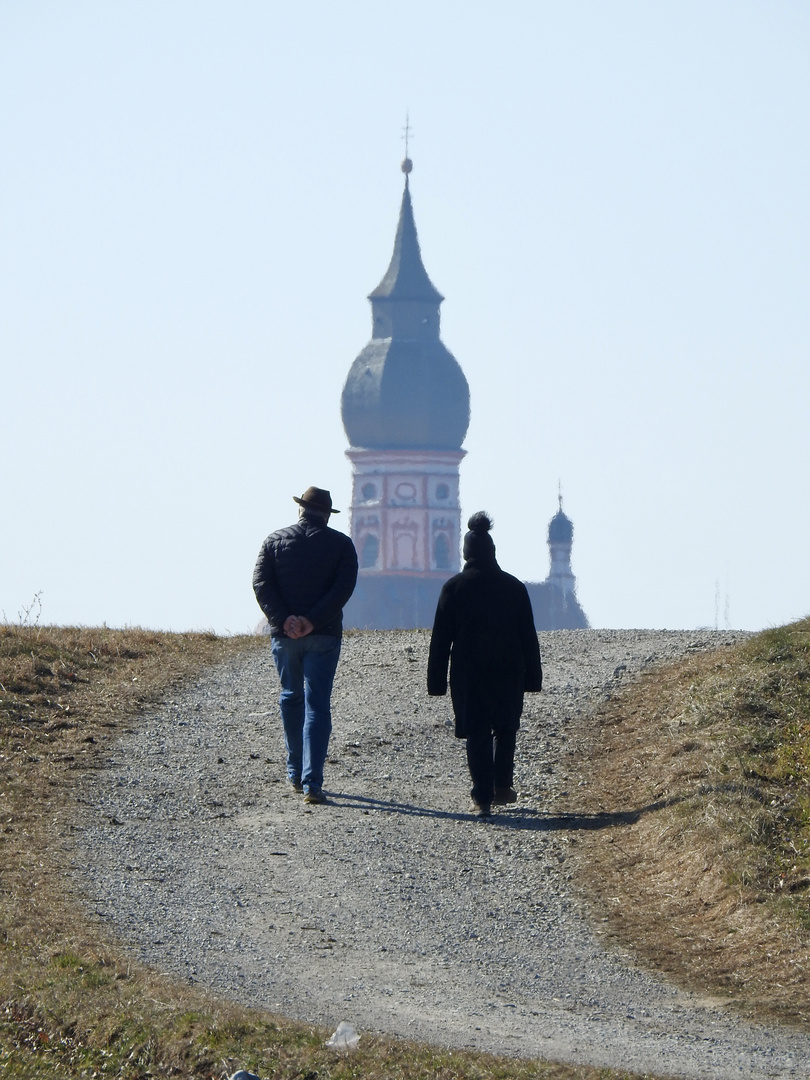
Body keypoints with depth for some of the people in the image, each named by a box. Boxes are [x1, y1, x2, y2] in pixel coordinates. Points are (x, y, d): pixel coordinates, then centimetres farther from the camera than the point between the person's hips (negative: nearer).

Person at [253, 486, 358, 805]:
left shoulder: (275, 540, 5)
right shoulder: (341, 544, 1)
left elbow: (261, 584, -5)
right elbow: (344, 588, -11)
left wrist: (283, 620, -13)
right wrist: (313, 621, -15)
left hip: (284, 634, 2)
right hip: (324, 636, -2)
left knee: (291, 698, 20)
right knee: (317, 706, -3)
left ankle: (295, 773, 27)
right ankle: (311, 782, -13)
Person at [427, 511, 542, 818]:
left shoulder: (454, 587, -3)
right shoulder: (513, 586, 2)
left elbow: (441, 638, -2)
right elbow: (528, 635, 5)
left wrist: (437, 680, 2)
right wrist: (532, 676, 10)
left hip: (468, 672, -1)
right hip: (508, 671, 1)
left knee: (477, 735, 2)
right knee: (505, 728, 20)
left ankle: (483, 798, -3)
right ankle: (502, 786, 19)